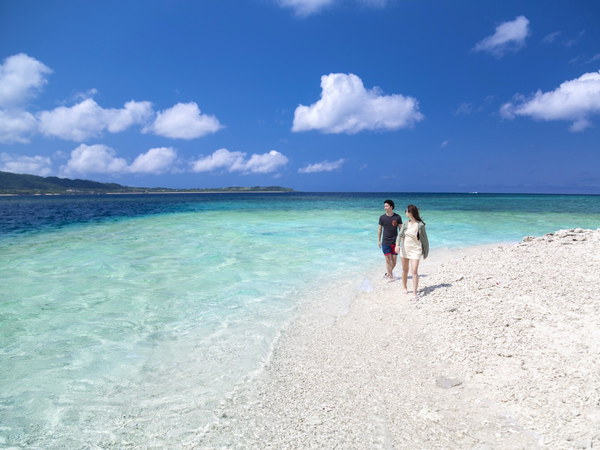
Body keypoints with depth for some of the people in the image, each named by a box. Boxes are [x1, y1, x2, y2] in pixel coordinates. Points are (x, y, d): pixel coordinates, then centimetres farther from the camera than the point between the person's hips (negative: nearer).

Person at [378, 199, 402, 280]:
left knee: (394, 260, 4)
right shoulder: (382, 217, -1)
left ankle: (388, 272, 27)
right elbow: (379, 229, 7)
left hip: (395, 242, 1)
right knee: (388, 259, -3)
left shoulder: (397, 217, -3)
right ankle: (390, 276, 9)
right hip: (385, 242, 0)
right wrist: (379, 241, 6)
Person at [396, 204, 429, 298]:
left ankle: (414, 293, -7)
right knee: (405, 270, 15)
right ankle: (404, 287, 34)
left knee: (414, 271, -11)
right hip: (404, 249, 5)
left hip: (415, 250, -4)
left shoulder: (420, 225, -12)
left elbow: (424, 239, -4)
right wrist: (397, 244, -24)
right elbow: (400, 234, -6)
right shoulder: (406, 224, 1)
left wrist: (425, 251, 2)